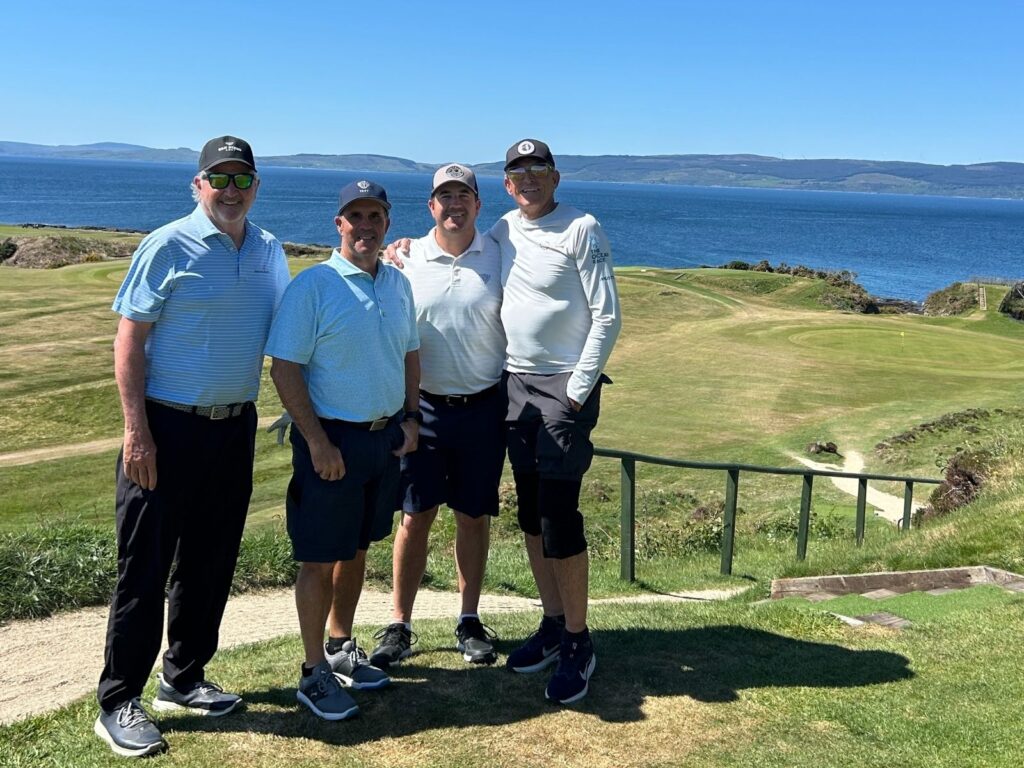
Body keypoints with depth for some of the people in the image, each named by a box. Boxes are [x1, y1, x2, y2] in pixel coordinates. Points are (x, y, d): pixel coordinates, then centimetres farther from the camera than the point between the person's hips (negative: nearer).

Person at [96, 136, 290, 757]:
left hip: (236, 427, 6)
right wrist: (136, 430, -15)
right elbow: (129, 339, -10)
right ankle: (118, 702, 12)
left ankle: (184, 678, 31)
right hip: (169, 427, -5)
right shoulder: (169, 246, -8)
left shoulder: (271, 251, 9)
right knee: (146, 566, 0)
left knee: (211, 560, 14)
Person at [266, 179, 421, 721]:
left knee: (356, 549, 18)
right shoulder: (313, 285, -12)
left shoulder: (399, 284, 8)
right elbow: (284, 368, -14)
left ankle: (343, 650, 34)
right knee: (319, 558, 2)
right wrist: (317, 443, -18)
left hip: (386, 436, 6)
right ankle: (314, 673, 15)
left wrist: (410, 419, 7)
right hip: (332, 438, -6)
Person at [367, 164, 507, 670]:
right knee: (414, 518, 4)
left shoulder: (499, 258, 2)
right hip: (424, 407, 0)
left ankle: (470, 622, 24)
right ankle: (399, 627, 16)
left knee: (474, 518, 10)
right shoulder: (406, 261, 1)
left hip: (483, 409, 1)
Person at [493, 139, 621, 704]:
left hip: (564, 388, -6)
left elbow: (607, 317, -11)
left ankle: (578, 644, 5)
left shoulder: (581, 229, -8)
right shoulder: (501, 232, 10)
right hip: (514, 383, 6)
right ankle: (552, 625, 25)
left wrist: (576, 392, -14)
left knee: (559, 518, -8)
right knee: (530, 515, 11)